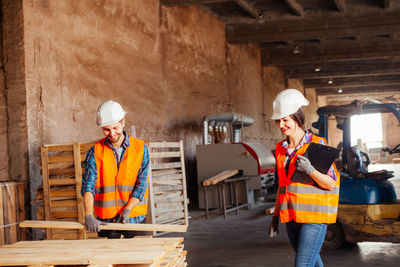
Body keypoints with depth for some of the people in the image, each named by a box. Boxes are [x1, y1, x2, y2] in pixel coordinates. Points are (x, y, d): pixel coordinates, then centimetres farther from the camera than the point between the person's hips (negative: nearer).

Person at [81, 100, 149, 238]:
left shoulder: (140, 148, -1)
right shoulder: (95, 152, 0)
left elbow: (141, 184, -4)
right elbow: (88, 185, -8)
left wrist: (127, 209, -16)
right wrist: (89, 216, -22)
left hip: (134, 218, 0)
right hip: (105, 220, 0)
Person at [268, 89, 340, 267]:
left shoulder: (317, 144, -8)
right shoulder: (280, 149, 11)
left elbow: (332, 183, -8)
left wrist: (310, 170, -25)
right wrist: (276, 216, 18)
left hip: (314, 215, -6)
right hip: (291, 217, 6)